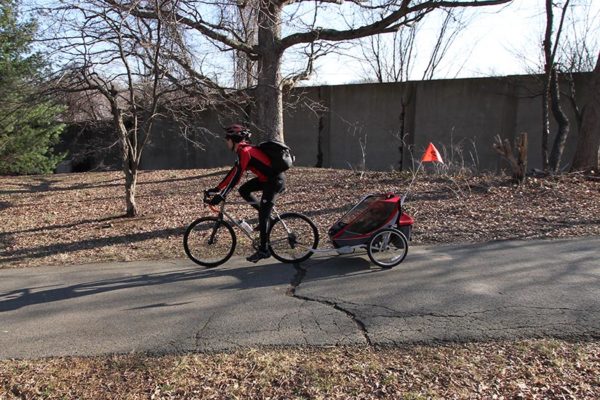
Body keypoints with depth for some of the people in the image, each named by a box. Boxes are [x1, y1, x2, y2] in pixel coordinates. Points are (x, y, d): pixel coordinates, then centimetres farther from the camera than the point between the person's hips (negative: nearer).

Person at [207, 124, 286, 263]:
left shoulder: (244, 152, -16)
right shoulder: (244, 150, 13)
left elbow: (236, 176, -21)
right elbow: (233, 172, 16)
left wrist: (221, 196, -20)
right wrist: (217, 189, 15)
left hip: (275, 181, -9)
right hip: (267, 178, 9)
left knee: (262, 215, -8)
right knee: (243, 190, 8)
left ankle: (263, 250, -1)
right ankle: (267, 216, 14)